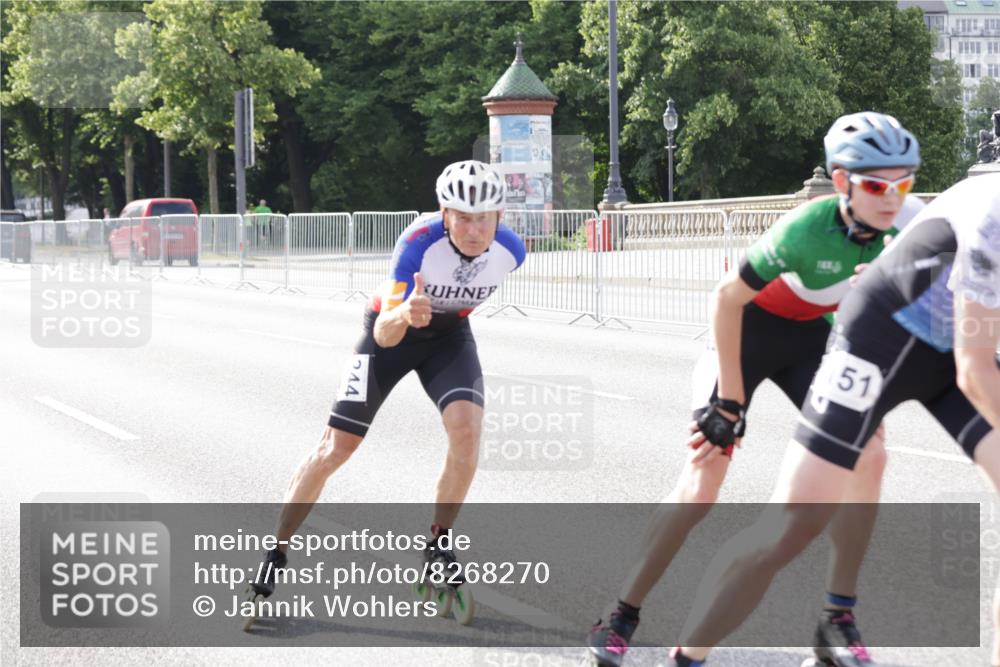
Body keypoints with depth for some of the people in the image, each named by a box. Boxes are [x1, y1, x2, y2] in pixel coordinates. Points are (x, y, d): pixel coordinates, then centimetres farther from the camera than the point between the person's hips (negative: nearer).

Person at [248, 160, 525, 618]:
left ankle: (439, 545, -2)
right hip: (392, 333, -2)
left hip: (449, 335, 3)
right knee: (335, 448, -5)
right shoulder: (420, 241, -36)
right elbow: (384, 334, -42)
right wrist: (404, 313, -64)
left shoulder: (510, 250, -25)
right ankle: (274, 552, 9)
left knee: (467, 430, -23)